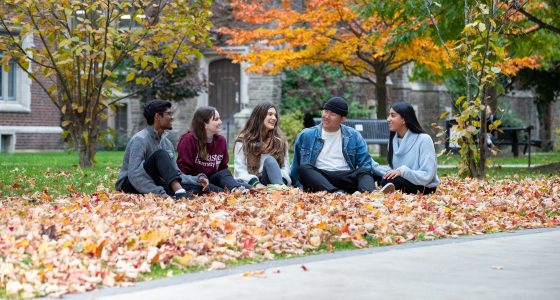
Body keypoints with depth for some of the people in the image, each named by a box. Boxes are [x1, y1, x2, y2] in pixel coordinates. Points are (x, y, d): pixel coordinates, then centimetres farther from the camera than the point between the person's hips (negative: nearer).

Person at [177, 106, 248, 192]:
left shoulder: (221, 140, 8)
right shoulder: (188, 140, -9)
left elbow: (223, 168, 9)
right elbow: (183, 168, -11)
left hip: (211, 180, 5)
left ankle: (237, 190, -47)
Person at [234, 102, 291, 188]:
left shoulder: (280, 140, 14)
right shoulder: (243, 140, 7)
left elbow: (285, 167, 6)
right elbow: (240, 170, -3)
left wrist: (280, 180, -18)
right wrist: (255, 183, -22)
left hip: (270, 182, 2)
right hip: (250, 185, -2)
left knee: (269, 160, -28)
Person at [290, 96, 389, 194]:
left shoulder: (353, 136, 15)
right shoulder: (306, 135, 13)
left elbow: (366, 163, 10)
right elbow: (296, 166, 16)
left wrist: (386, 174, -6)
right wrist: (299, 186, 4)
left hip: (346, 178, 1)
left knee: (364, 171, -26)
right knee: (304, 168, -30)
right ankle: (336, 193, -53)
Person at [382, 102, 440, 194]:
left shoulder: (423, 139, -15)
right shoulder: (393, 140, 7)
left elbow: (427, 176, -20)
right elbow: (393, 168, 10)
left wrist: (402, 171, -31)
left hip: (424, 187, -6)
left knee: (389, 181, -33)